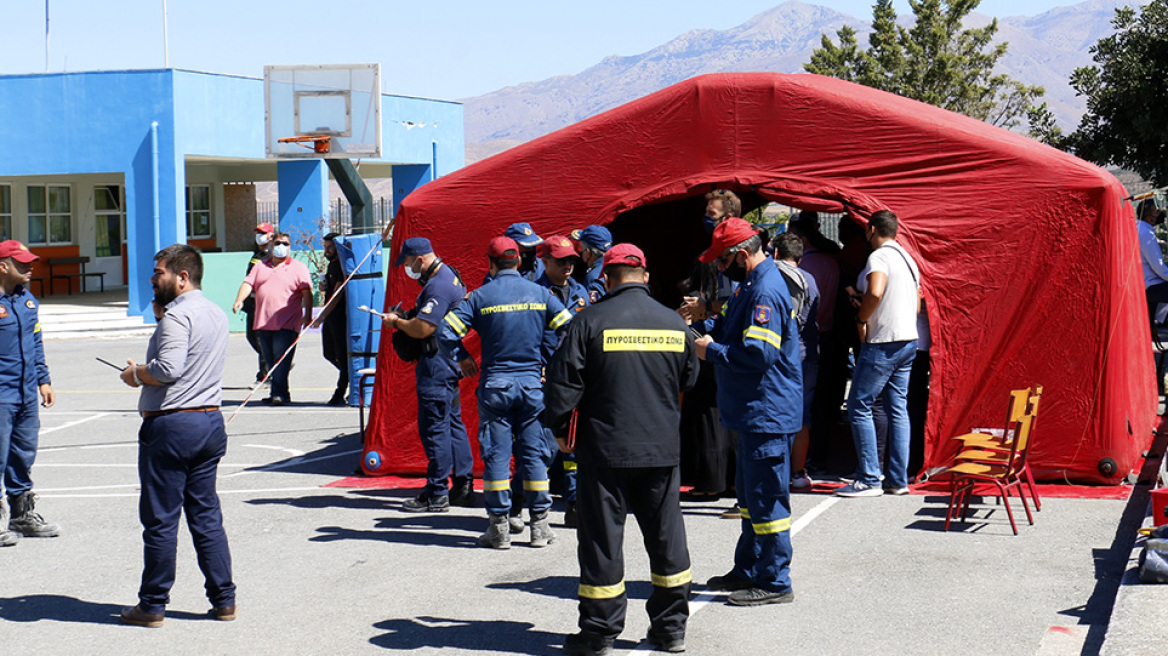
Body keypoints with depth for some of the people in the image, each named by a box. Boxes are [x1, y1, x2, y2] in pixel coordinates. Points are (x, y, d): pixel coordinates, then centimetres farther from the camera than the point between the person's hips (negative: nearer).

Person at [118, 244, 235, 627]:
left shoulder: (177, 315, -14)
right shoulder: (217, 314, 15)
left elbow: (168, 368, -25)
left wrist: (136, 375, -7)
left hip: (171, 426, -9)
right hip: (211, 422, 9)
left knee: (160, 520, 0)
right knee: (207, 516, 13)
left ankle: (153, 606, 7)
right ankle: (224, 600, 13)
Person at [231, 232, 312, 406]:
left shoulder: (298, 267, 7)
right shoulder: (260, 267, 19)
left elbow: (306, 291, -2)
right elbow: (248, 283, 8)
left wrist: (308, 314, -14)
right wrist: (239, 300, -11)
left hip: (287, 324, -5)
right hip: (263, 324, 5)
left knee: (281, 359, -14)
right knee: (271, 361, 8)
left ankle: (279, 393, -17)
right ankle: (281, 393, 16)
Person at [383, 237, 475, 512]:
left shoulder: (437, 287, -20)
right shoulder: (449, 276, 14)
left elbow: (422, 329, -26)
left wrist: (396, 321, -9)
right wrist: (407, 316, 11)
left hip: (436, 364, -11)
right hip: (449, 362, 11)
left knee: (434, 427, -6)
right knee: (453, 423, 14)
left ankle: (436, 494, -2)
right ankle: (463, 487, 20)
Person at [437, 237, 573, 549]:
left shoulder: (480, 296, -4)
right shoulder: (539, 293, 1)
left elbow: (446, 333, -9)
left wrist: (463, 359, 7)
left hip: (495, 383, -1)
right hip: (532, 382, 2)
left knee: (496, 453, 4)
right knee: (534, 452, 8)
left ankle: (499, 526, 5)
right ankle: (539, 524, 10)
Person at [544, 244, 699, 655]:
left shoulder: (591, 321, -9)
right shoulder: (674, 323, 3)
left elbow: (564, 382, -8)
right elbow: (688, 381, 15)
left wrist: (560, 429, 6)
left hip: (606, 448, -3)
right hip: (663, 448, 4)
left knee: (602, 537, 4)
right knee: (666, 535, 12)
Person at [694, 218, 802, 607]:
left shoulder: (765, 291, -20)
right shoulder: (751, 284, 13)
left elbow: (759, 353, -27)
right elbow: (736, 332, 25)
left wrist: (711, 350, -16)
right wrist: (710, 330, 6)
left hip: (768, 413, -11)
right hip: (753, 412, 11)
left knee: (766, 497, -4)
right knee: (750, 492, 20)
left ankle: (775, 583, 3)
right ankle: (749, 570, 31)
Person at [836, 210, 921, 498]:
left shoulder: (879, 256, -12)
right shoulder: (907, 258, 16)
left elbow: (875, 292, -30)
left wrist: (861, 319, -13)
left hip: (882, 343, -9)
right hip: (908, 341, 9)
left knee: (859, 406, -3)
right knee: (898, 409, 10)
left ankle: (869, 479, -5)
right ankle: (898, 479, 10)